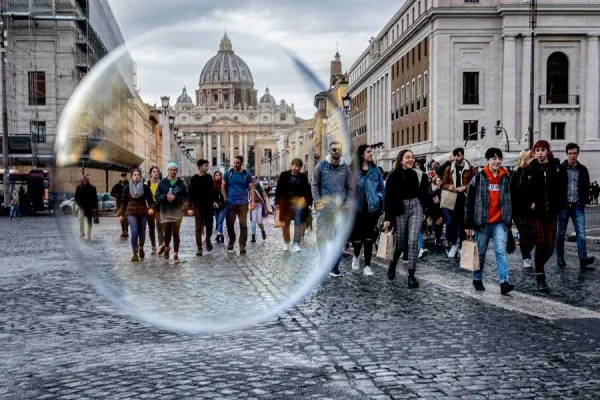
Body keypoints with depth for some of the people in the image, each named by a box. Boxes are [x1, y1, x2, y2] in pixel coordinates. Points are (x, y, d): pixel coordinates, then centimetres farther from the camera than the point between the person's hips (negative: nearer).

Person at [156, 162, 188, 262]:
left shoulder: (180, 183, 2)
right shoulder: (162, 182, 4)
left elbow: (185, 196, -2)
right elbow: (157, 196, 0)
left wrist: (176, 198, -18)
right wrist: (166, 197, -18)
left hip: (177, 210, -1)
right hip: (165, 211, 1)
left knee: (176, 233, -3)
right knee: (167, 232, 3)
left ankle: (176, 254, 6)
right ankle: (167, 248, 34)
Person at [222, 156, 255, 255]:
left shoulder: (247, 174, 1)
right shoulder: (228, 173, 1)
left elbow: (251, 188, 2)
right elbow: (223, 187, 7)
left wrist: (253, 201, -8)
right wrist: (225, 199, -1)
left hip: (243, 204, -1)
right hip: (230, 204, 1)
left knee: (243, 225, -2)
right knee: (230, 224, 8)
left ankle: (242, 246, 4)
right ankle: (231, 241, 31)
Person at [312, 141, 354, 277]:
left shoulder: (346, 168, 4)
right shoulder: (321, 165, 0)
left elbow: (351, 188, 6)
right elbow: (314, 185, 3)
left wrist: (347, 205, -5)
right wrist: (317, 201, -8)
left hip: (341, 209, 2)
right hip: (324, 207, -2)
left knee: (340, 238, 5)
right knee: (322, 236, -1)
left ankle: (335, 266, 15)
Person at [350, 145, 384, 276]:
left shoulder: (375, 170, 5)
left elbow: (382, 188, 13)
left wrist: (379, 198, -1)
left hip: (372, 207, 2)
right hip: (358, 208, -2)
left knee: (369, 237, 4)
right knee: (357, 236, 1)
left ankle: (367, 266, 11)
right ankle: (356, 256, 33)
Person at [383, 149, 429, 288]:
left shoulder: (419, 174, 2)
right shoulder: (394, 176, -4)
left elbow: (424, 194, 7)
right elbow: (389, 197, -5)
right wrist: (388, 218, -8)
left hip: (416, 208, 1)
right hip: (400, 210, -1)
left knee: (413, 241, -8)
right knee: (400, 242, 6)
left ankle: (411, 275, -3)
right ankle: (392, 264, 37)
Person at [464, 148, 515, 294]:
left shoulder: (505, 178, 6)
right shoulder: (478, 178, -4)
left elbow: (509, 200, 15)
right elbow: (469, 202, -3)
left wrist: (509, 221, 14)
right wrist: (468, 224, -5)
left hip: (500, 222, 2)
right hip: (482, 222, -2)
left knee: (501, 251, -11)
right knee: (481, 253, 10)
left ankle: (504, 282, -15)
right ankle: (477, 279, 27)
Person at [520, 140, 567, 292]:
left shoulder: (557, 168, 1)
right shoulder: (530, 169, 0)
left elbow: (562, 189, 3)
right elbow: (522, 190, 4)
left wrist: (557, 206, -6)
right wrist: (530, 203, -7)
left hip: (551, 213, 2)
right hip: (536, 212, -2)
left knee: (550, 246, 2)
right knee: (541, 244, -5)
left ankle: (539, 267, 30)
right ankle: (540, 278, 3)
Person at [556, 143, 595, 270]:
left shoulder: (582, 169, 7)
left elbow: (586, 188, 11)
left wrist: (584, 201, -1)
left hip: (577, 206, 1)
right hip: (563, 206, -1)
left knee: (581, 233, -7)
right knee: (560, 233, 8)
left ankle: (583, 259, -12)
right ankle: (560, 259, 19)